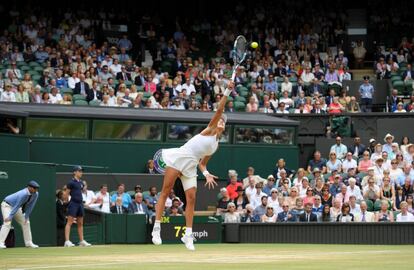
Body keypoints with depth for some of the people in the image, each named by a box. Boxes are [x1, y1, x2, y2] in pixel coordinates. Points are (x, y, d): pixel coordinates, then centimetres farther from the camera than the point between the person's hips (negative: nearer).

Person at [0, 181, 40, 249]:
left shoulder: (36, 194, -11)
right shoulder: (23, 194, -34)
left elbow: (30, 206, -4)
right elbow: (17, 205, -34)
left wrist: (26, 217, -5)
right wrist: (10, 217, -32)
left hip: (16, 207, 9)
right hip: (7, 205, -9)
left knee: (26, 222, 7)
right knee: (7, 223, -23)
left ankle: (29, 243, 14)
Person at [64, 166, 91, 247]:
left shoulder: (81, 183, 14)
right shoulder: (71, 182, -8)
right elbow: (66, 193, -7)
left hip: (80, 203, 8)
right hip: (73, 203, -8)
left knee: (80, 223, 12)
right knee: (69, 222, -12)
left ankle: (81, 241, 19)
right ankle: (67, 241, -17)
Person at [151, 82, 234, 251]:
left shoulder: (216, 145, 21)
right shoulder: (209, 129, 5)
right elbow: (219, 110, -6)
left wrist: (206, 173, 4)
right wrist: (227, 91, -11)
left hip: (191, 166, 7)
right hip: (179, 157, -6)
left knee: (191, 199, -3)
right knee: (165, 192, -8)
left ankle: (188, 235, -1)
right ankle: (156, 228, -8)